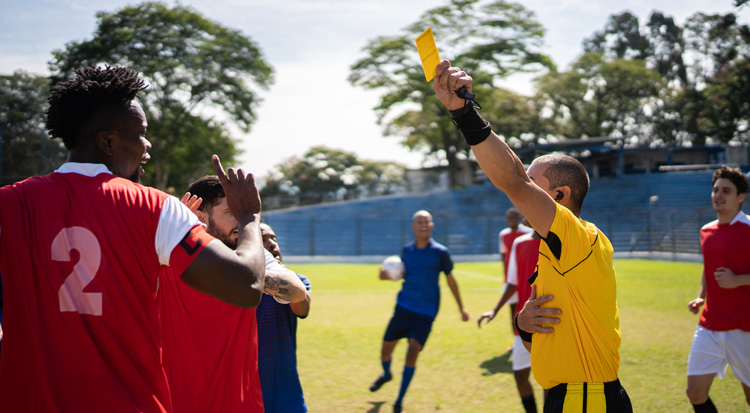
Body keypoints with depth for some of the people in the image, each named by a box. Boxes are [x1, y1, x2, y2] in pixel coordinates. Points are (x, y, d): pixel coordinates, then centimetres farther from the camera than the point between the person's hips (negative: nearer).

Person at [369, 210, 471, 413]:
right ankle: (386, 375, 45)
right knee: (386, 349, 7)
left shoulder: (440, 252, -5)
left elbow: (450, 279, 6)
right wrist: (387, 275, -4)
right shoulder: (406, 250, 3)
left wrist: (461, 307, 11)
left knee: (413, 351, -15)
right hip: (404, 306, 3)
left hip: (426, 312, -3)